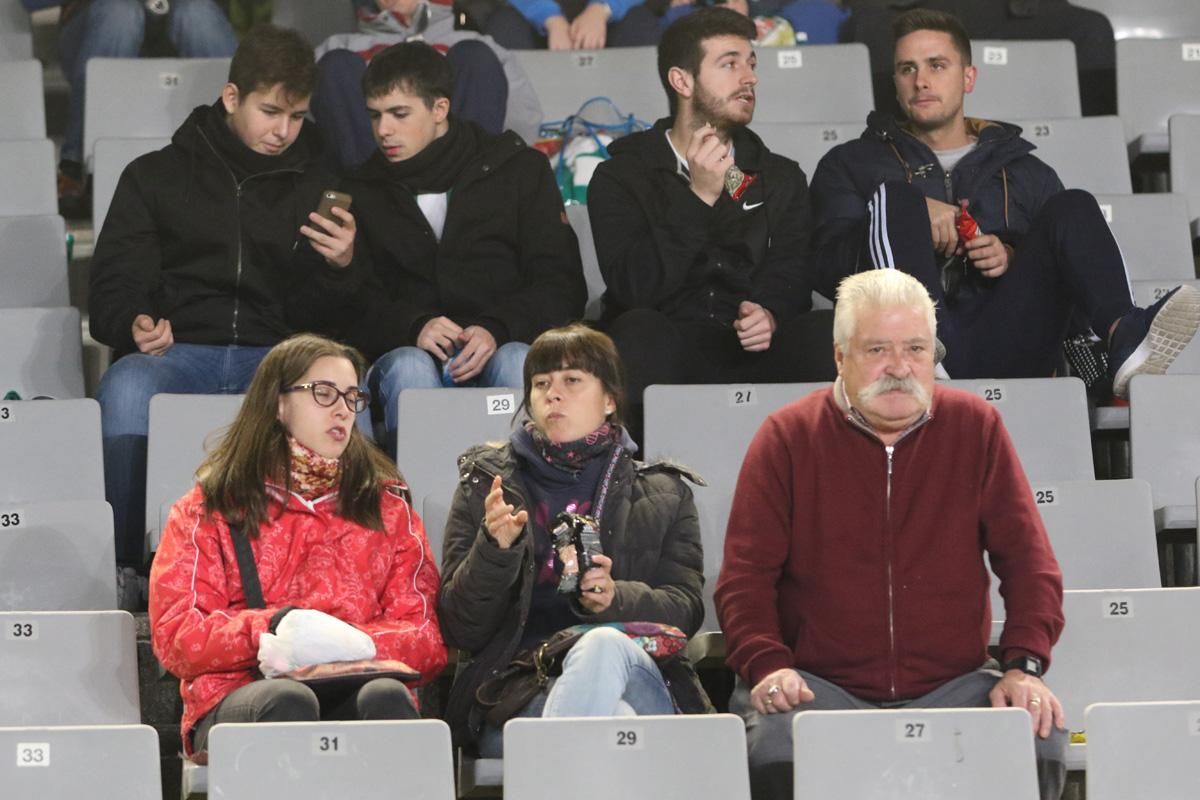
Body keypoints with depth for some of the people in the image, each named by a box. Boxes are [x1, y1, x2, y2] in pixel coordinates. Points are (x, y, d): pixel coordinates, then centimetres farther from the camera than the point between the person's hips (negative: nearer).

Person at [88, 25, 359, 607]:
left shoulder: (316, 189, 21)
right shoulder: (156, 177, 18)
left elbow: (312, 314, 15)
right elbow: (111, 290, 13)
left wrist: (340, 268, -7)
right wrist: (135, 325, -10)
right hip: (177, 352, 0)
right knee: (126, 393, -38)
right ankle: (121, 569, -27)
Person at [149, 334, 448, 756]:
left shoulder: (387, 507, 23)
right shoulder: (209, 508, 18)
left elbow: (428, 639, 11)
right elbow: (175, 636, 4)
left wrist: (355, 646, -12)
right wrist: (274, 628, -14)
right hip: (238, 698, -1)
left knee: (386, 697, -34)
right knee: (287, 700, -37)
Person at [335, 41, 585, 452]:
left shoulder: (519, 169, 11)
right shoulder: (362, 191, 17)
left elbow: (562, 284, 4)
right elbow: (354, 303, 8)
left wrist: (497, 329, -15)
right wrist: (412, 327, -14)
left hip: (505, 345, -1)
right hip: (408, 350, 1)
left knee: (516, 362, -35)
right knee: (409, 368, -34)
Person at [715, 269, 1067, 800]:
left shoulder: (975, 428, 8)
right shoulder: (788, 438, 4)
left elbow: (1027, 560, 6)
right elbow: (746, 573, 1)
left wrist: (1024, 665, -8)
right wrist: (766, 665, -16)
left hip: (952, 684, 2)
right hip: (819, 685, -2)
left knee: (1040, 742, -26)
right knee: (773, 751, -34)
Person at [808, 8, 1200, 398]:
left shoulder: (1026, 173, 28)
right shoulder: (852, 164, 23)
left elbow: (1064, 268, 18)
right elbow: (829, 267, 8)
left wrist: (1013, 259, -2)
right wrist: (908, 214, -5)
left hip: (1006, 349, 2)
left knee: (1072, 208, -13)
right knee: (897, 197, -20)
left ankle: (1124, 338, -45)